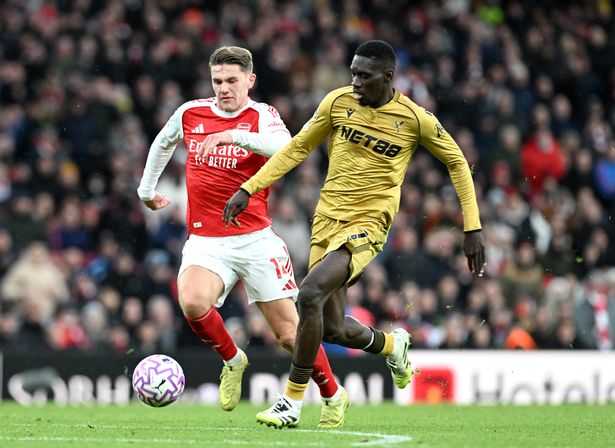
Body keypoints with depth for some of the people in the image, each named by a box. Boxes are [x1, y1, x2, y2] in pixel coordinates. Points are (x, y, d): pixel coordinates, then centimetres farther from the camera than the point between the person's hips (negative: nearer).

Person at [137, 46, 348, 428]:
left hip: (255, 239, -2)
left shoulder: (261, 116, -4)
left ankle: (334, 396, 23)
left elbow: (284, 147, -28)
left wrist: (232, 136, -38)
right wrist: (147, 190, 33)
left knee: (289, 333, -1)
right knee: (192, 302, -29)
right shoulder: (190, 114, 6)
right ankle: (232, 360, 1)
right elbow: (162, 144, 29)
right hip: (205, 241, 2)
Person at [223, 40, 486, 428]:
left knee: (310, 293, -27)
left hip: (367, 225, -5)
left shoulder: (415, 119, -7)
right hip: (327, 219, 5)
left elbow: (457, 162, 6)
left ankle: (293, 401, -17)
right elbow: (298, 148, 10)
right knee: (334, 330, 5)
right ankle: (392, 344, 40)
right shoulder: (338, 102, 0)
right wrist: (248, 189, 3)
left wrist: (473, 228, 2)